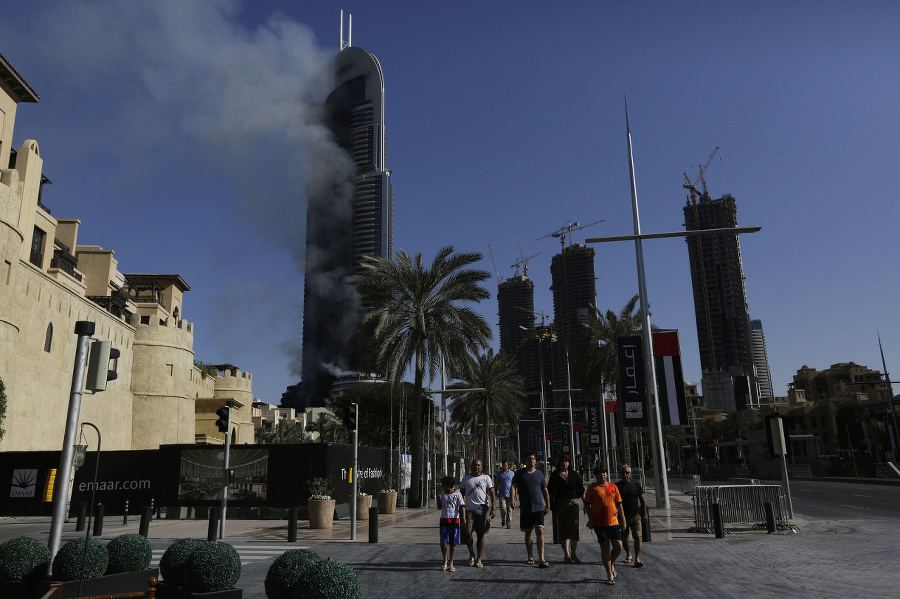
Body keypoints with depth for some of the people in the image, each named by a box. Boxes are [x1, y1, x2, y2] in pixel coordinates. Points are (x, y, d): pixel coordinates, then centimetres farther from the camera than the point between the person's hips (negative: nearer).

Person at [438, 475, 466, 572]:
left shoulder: (457, 494, -2)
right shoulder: (443, 495, 9)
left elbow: (462, 506, -5)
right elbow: (440, 507, 15)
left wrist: (463, 517, -15)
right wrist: (438, 500, -3)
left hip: (454, 520, -3)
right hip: (444, 520, 3)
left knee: (453, 543, 3)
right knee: (443, 541, -7)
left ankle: (451, 563, 14)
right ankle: (445, 560, 12)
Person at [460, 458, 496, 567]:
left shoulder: (486, 478, 6)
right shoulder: (466, 478, 11)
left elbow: (492, 493, 3)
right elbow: (461, 494, 15)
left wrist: (493, 508, -7)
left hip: (483, 509, -1)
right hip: (469, 509, 1)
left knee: (480, 534, 2)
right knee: (468, 533, -9)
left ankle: (479, 559, 13)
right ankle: (471, 554, 15)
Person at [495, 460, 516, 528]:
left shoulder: (512, 473, 8)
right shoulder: (499, 474, 8)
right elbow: (496, 484, 12)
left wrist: (515, 495, 3)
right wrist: (495, 494, 7)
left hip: (510, 494, 0)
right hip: (502, 494, 0)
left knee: (509, 509, 1)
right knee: (503, 508, -11)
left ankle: (508, 523, 10)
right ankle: (503, 519, 15)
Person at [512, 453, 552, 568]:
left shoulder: (539, 474, 8)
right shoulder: (519, 473, 4)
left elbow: (545, 491, 14)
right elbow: (514, 486, -4)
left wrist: (548, 506, 11)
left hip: (539, 508, 0)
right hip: (525, 509, 0)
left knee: (540, 531, -10)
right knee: (528, 532, 9)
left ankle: (542, 559, -12)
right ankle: (530, 557, 24)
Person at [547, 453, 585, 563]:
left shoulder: (574, 474, 9)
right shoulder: (555, 475, 2)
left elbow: (581, 489, 14)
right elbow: (550, 490, 2)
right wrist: (551, 504, -4)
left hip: (573, 504, 2)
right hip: (560, 504, -2)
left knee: (574, 529, -1)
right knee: (563, 529, 1)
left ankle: (573, 554, 10)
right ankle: (566, 555, 8)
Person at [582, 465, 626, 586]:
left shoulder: (613, 487, 9)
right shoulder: (592, 488, 1)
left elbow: (619, 504, 14)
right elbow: (587, 504, 2)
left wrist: (623, 520, 11)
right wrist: (591, 519, -6)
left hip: (613, 521, 3)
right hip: (599, 523, -3)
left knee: (618, 546, -2)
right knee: (604, 547, 0)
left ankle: (611, 564, 27)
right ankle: (609, 575, 10)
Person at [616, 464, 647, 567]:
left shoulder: (636, 484, 1)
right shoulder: (617, 486, 0)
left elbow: (642, 500, 7)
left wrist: (644, 513, 3)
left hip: (635, 516, -1)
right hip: (623, 516, 1)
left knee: (637, 537, -13)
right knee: (624, 538, 10)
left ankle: (637, 559, -8)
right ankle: (628, 555, 34)